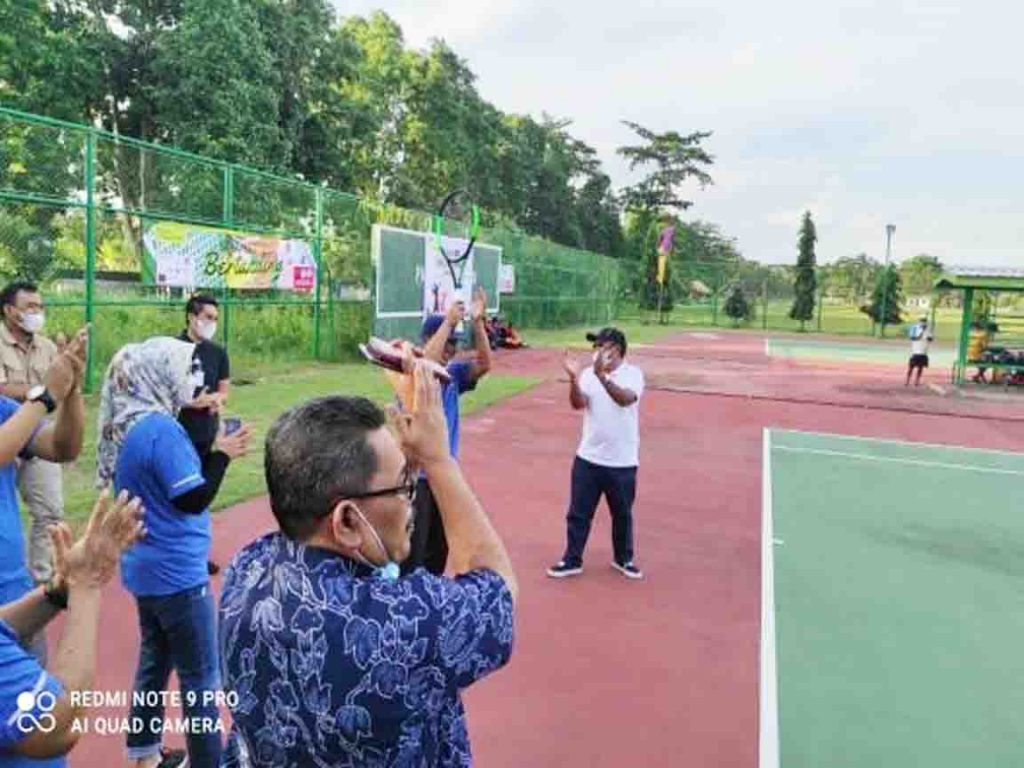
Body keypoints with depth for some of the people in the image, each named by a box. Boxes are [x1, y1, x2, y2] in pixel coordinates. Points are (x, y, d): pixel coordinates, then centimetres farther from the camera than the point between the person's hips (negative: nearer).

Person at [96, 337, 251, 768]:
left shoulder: (127, 426, 5)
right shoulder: (162, 429, -23)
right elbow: (193, 499, -22)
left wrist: (212, 454, 5)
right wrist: (221, 454, -12)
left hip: (147, 568, 9)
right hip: (175, 573, -9)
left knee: (155, 660, 21)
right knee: (201, 675, 4)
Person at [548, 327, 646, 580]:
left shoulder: (633, 374, -9)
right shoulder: (588, 374, -2)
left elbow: (626, 399, -29)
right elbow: (578, 404, -15)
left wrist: (602, 375, -42)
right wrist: (573, 378, -32)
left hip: (622, 462, -2)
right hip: (588, 458, 2)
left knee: (622, 514, 16)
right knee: (578, 513, 9)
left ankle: (623, 558, 36)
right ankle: (572, 560, 23)